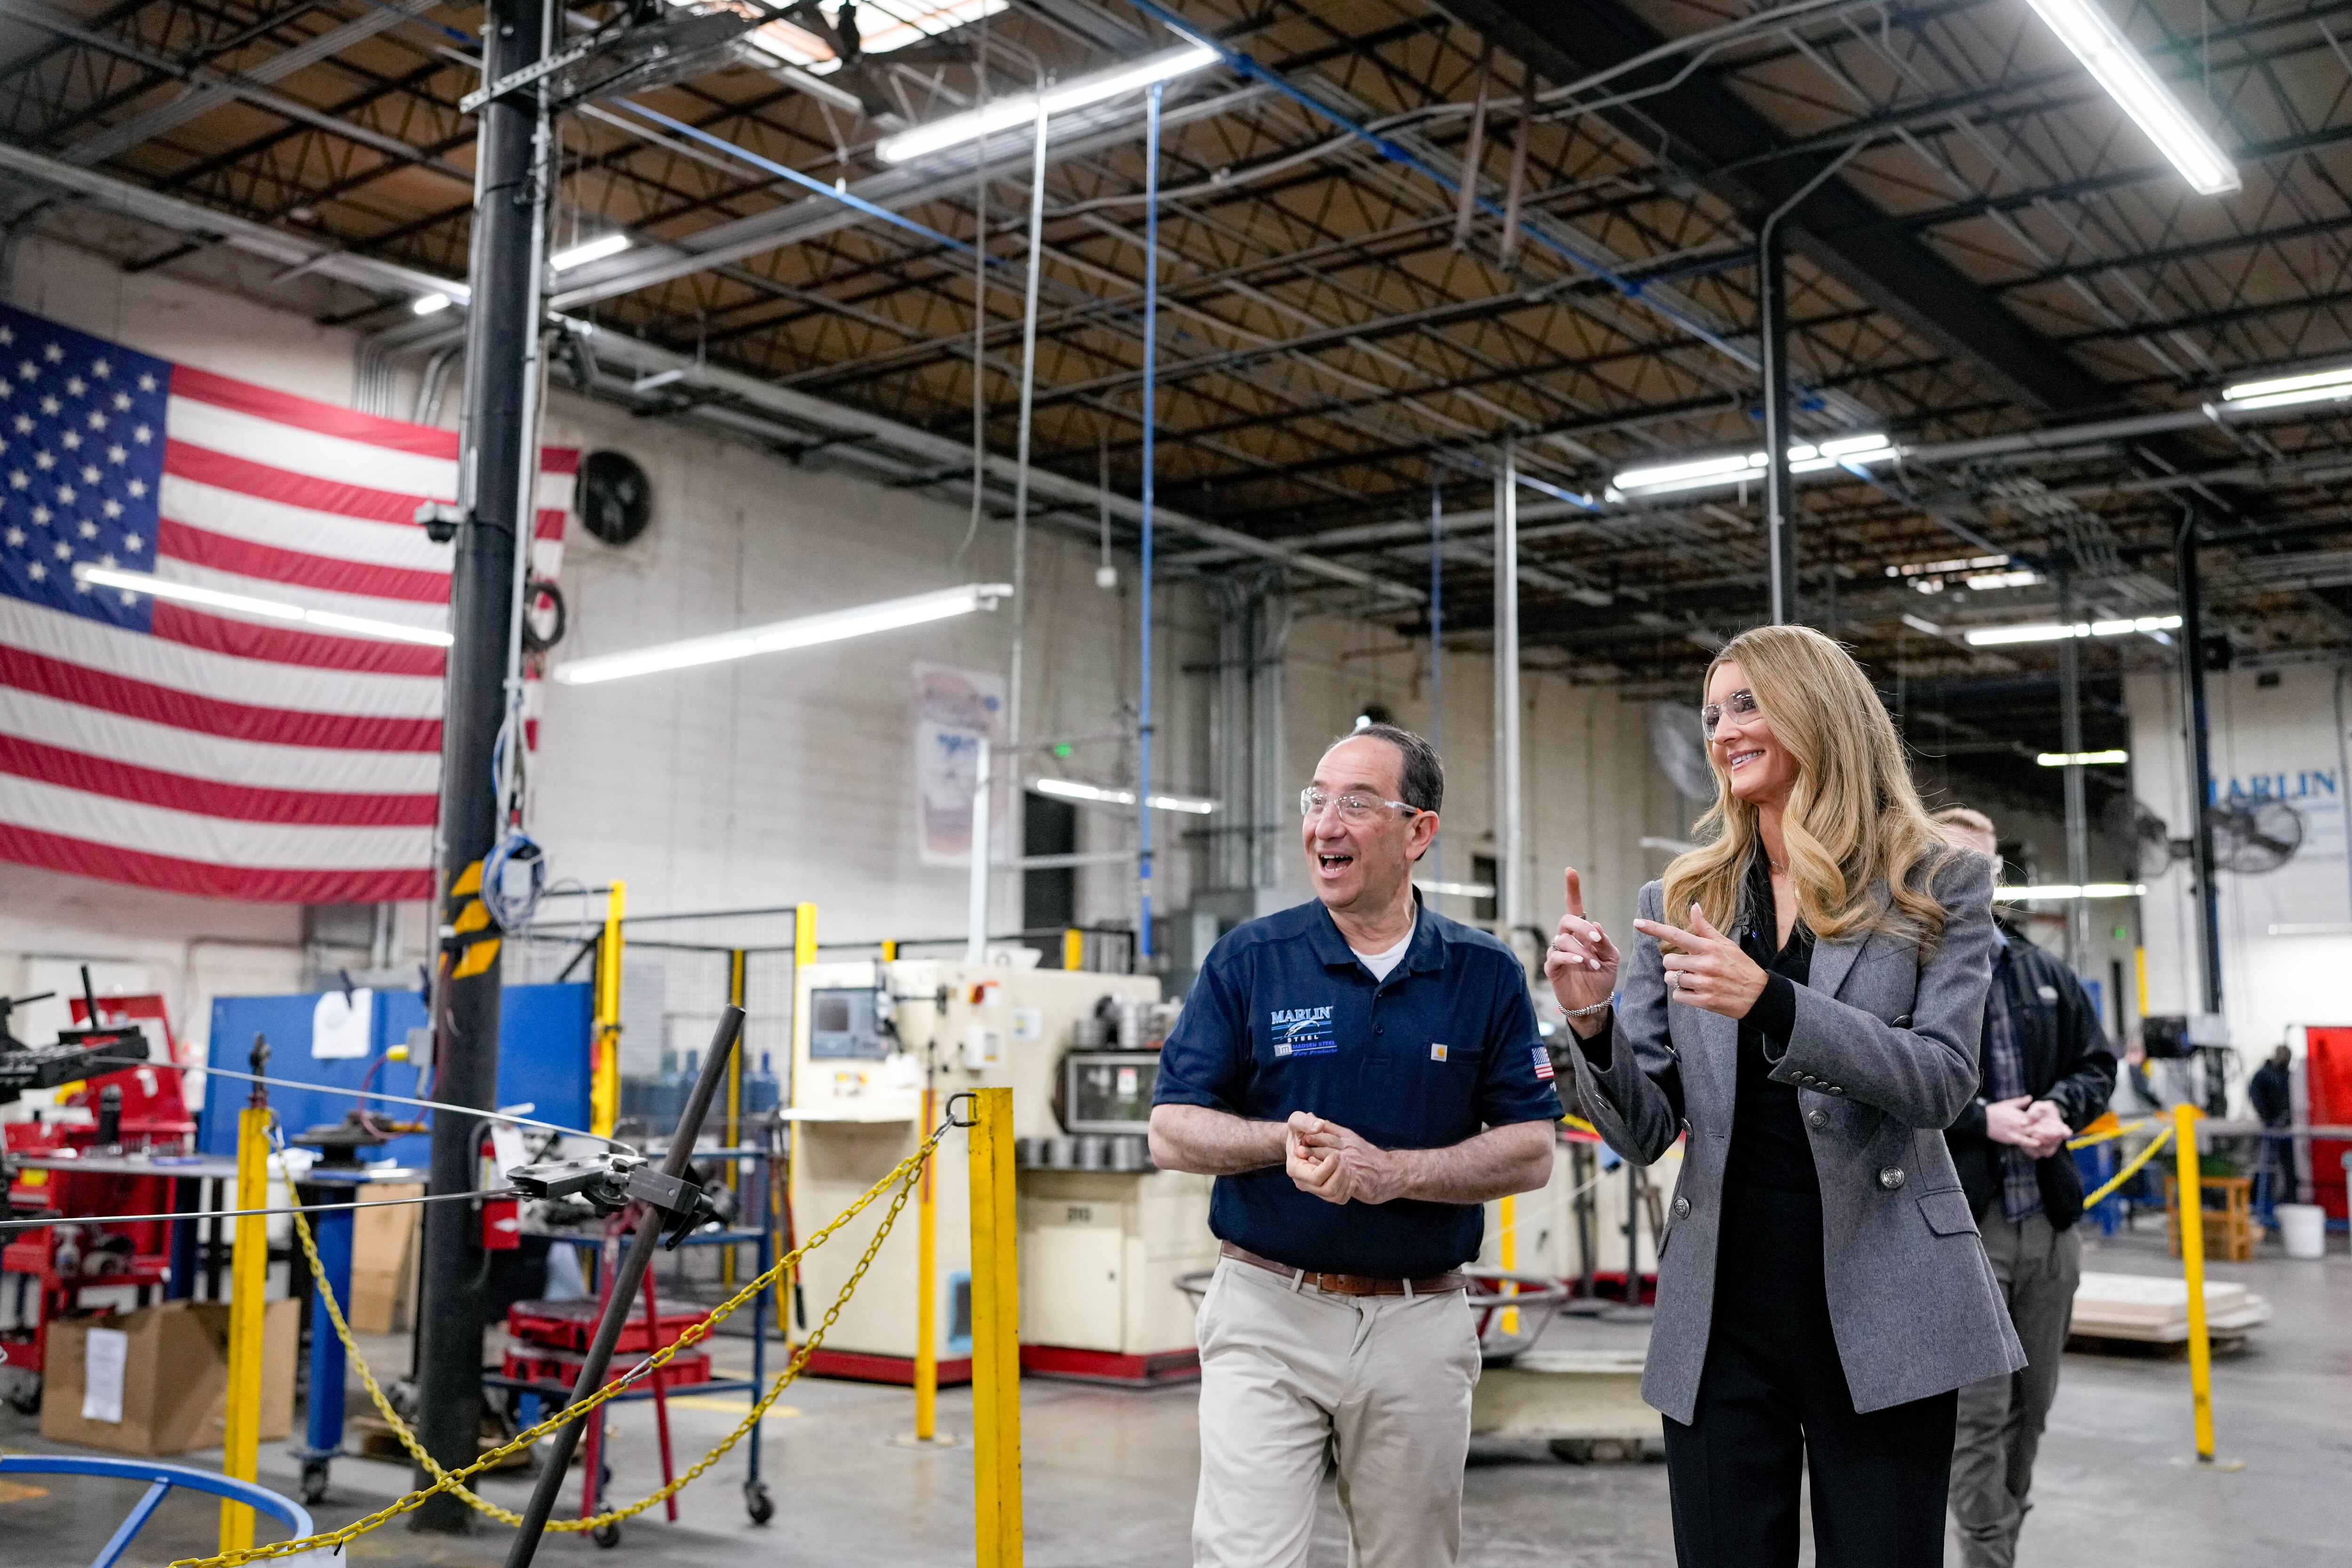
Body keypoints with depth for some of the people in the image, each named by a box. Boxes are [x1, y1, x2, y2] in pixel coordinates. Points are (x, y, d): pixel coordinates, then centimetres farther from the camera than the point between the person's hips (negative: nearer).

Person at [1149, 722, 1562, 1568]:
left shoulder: (1485, 974, 2)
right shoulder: (1248, 959, 0)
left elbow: (1531, 1151, -2)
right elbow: (1172, 1132, -1)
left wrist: (1392, 1171, -17)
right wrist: (1285, 1141, -20)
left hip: (1419, 1324, 1)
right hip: (1268, 1312, -1)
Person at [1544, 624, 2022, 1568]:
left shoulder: (1939, 886, 1)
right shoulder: (1681, 901, 7)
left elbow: (1942, 1080, -13)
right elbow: (1644, 1133, 5)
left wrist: (1771, 1002, -27)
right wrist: (1594, 1024, -16)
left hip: (1880, 1309, -2)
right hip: (1723, 1306, 2)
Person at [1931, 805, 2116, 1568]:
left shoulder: (2046, 973, 13)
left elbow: (2098, 1064, 17)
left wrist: (2060, 1108, -4)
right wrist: (1984, 1120, -20)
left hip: (2051, 1220, 6)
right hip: (1957, 1225, -6)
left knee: (2032, 1404, 16)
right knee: (1977, 1412, -2)